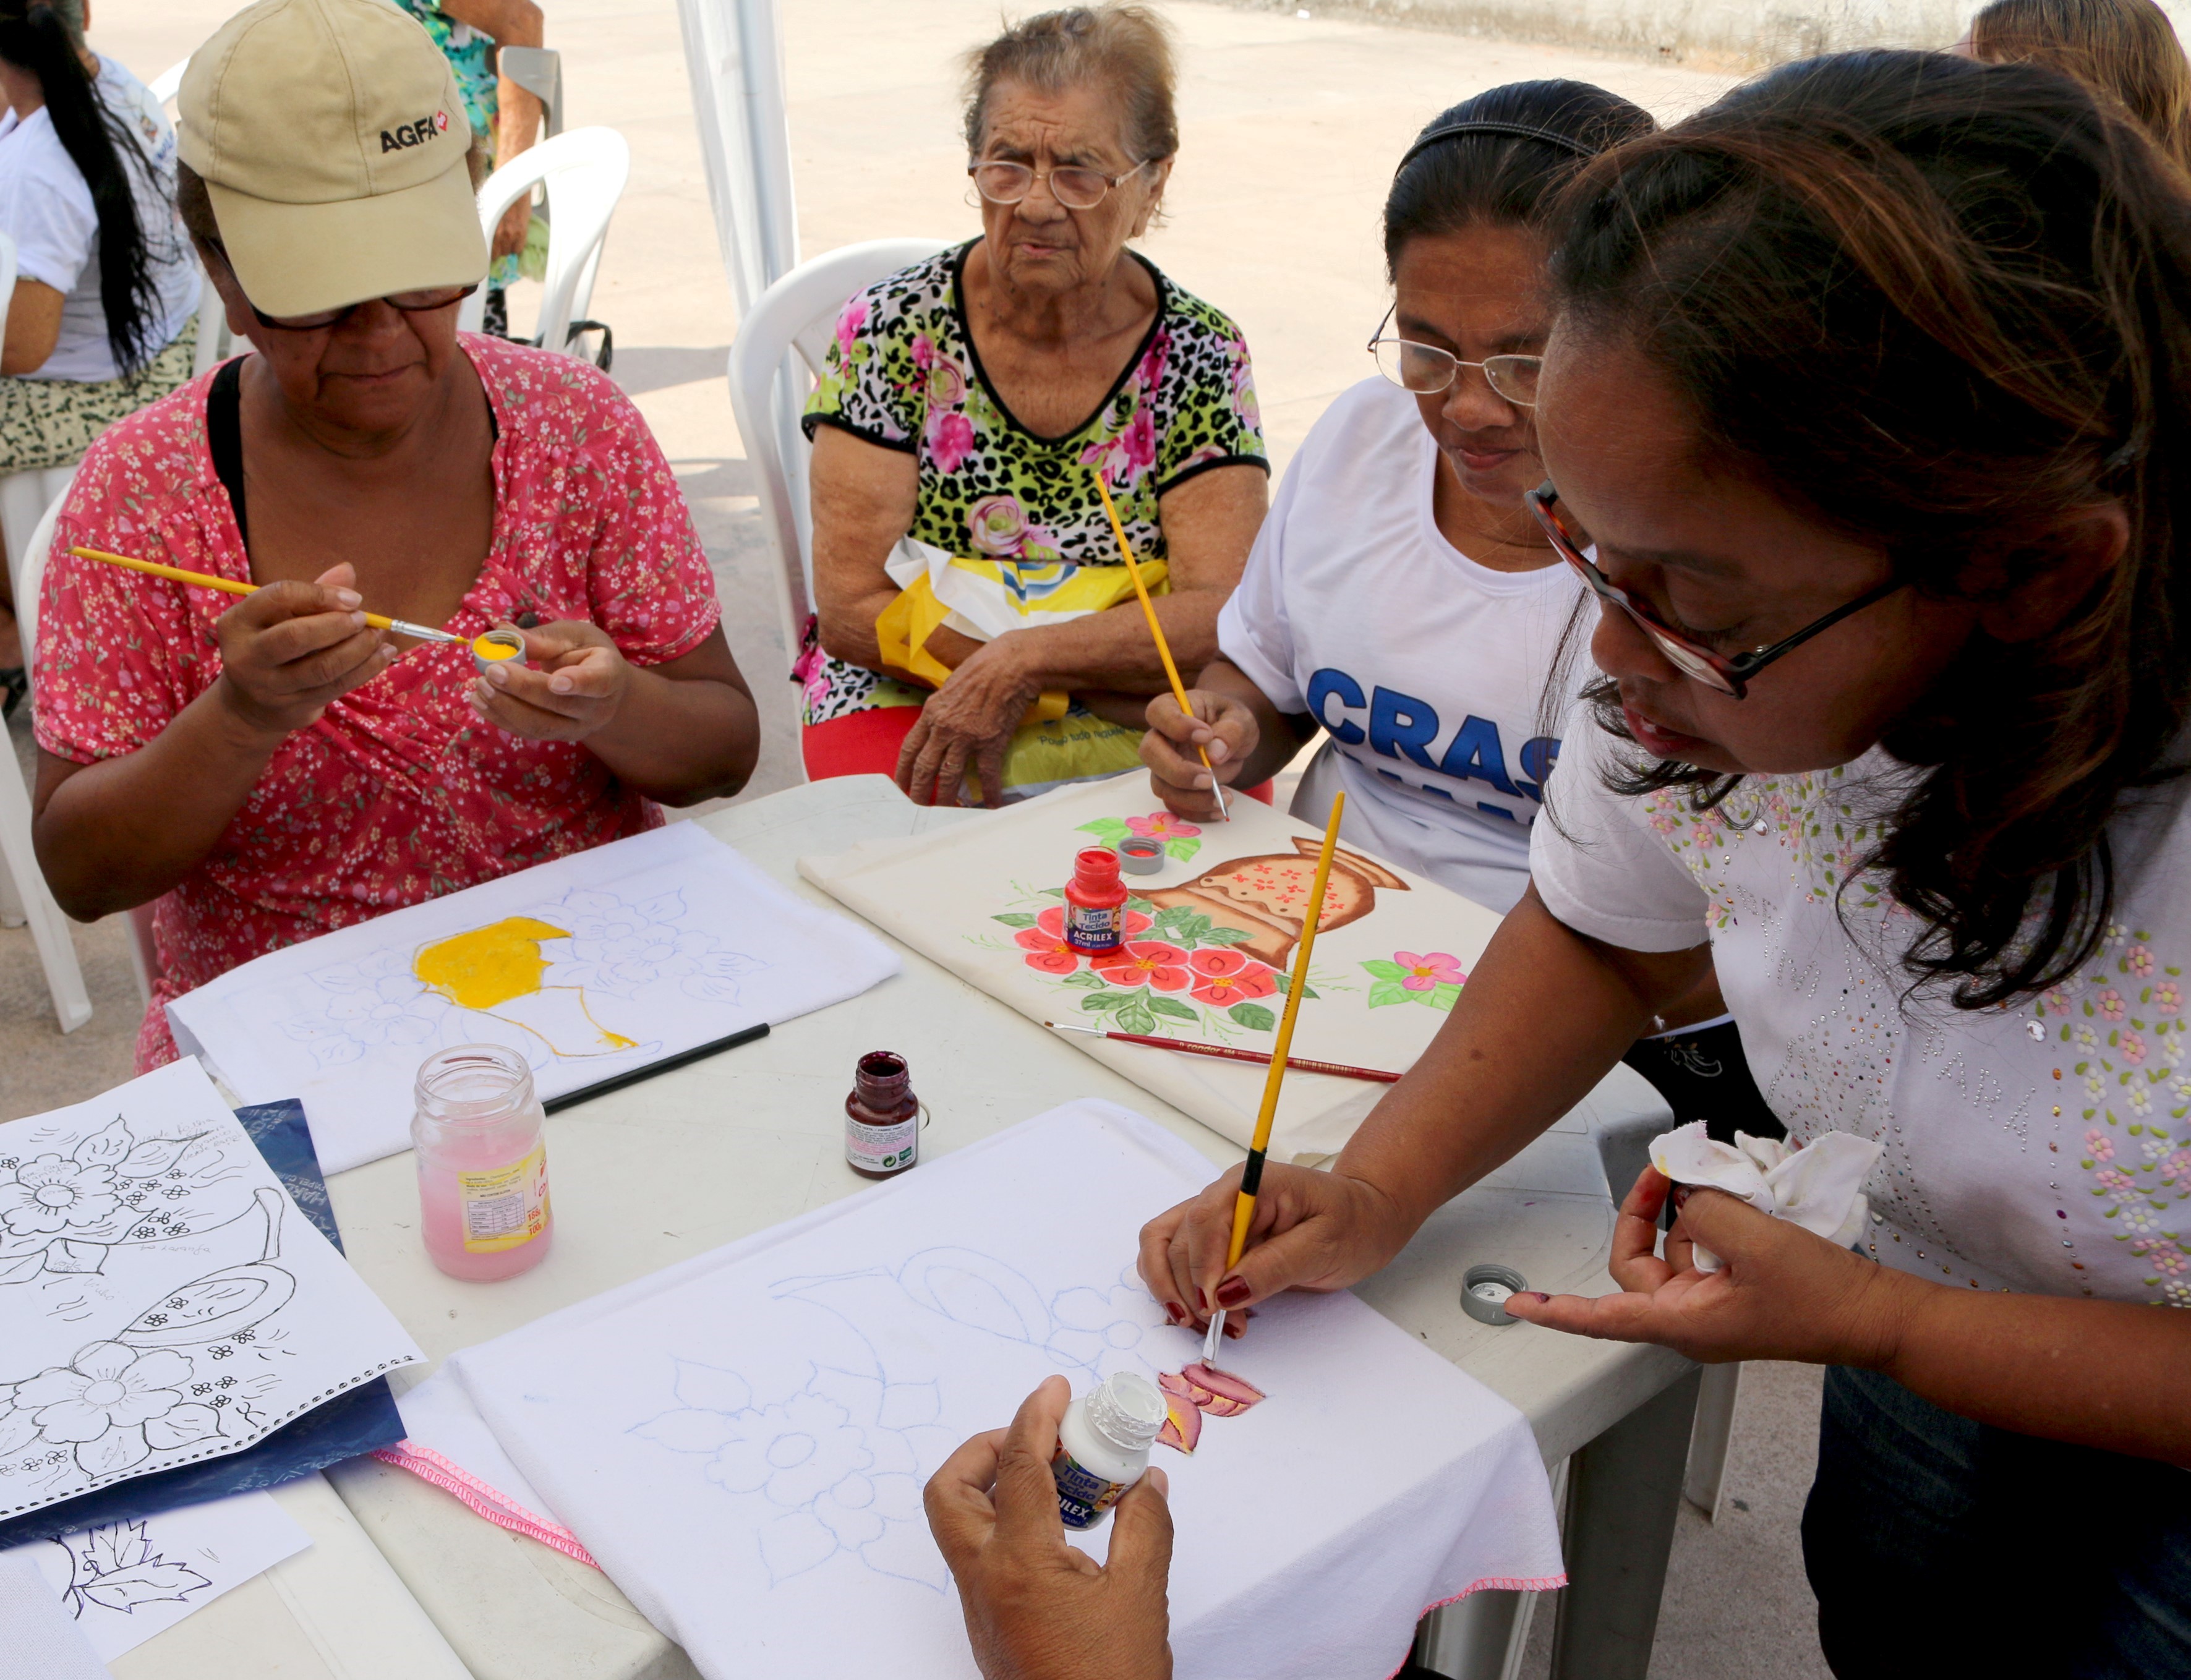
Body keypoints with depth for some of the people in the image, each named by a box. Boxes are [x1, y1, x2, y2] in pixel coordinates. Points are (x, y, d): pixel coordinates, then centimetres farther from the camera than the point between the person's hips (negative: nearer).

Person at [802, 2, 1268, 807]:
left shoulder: (1202, 356, -1)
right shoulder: (893, 329, -4)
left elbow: (1220, 618, -9)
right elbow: (850, 610, -8)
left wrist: (1020, 663, -23)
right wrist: (1100, 676, -16)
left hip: (1140, 738, 1)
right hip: (909, 710, -1)